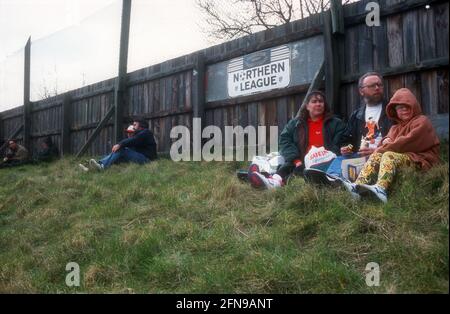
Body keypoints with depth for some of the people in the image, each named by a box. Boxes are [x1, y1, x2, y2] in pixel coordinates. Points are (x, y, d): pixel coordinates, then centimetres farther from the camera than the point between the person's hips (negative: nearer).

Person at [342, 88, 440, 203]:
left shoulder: (422, 122, 1)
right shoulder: (396, 126, 26)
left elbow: (408, 142, -13)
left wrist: (384, 148, -9)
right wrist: (386, 141, -10)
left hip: (420, 159, -7)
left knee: (389, 155, -30)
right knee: (377, 155, -16)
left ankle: (381, 188, -58)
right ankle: (359, 185, -40)